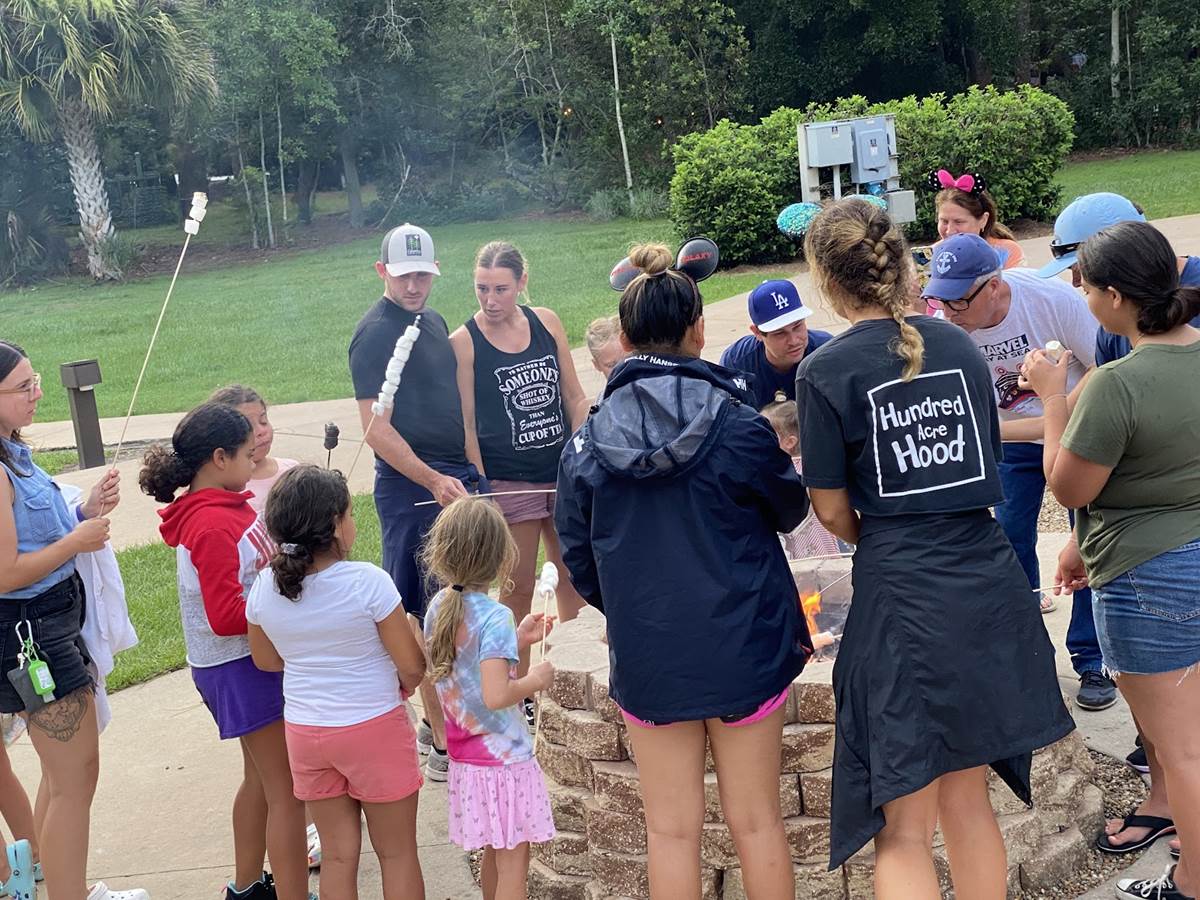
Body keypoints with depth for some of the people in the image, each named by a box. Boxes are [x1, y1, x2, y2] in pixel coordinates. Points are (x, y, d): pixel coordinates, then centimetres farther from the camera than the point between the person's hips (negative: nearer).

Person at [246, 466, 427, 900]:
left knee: (337, 854, 16)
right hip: (374, 728, -4)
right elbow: (412, 667, -16)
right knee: (398, 853, 11)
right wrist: (403, 686, 6)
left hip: (305, 732, 4)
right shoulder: (367, 581, -21)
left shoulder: (265, 587, -7)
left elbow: (266, 660, 9)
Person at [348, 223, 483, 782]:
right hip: (412, 488, -9)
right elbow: (377, 428, -18)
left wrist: (474, 472, 20)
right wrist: (432, 480, -24)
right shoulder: (375, 333, -12)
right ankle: (443, 746, 4)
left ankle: (438, 723, 27)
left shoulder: (433, 321, 14)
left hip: (459, 478, 9)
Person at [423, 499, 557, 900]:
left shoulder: (438, 607, 3)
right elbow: (495, 695, -29)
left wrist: (517, 640, 12)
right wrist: (535, 680, -12)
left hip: (466, 757, 8)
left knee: (494, 855, 21)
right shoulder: (494, 617, -22)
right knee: (512, 864, 2)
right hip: (504, 758, -8)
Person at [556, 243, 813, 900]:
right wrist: (780, 466, 26)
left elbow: (578, 557, 3)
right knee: (756, 822, 12)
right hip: (742, 646, -1)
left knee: (672, 830, 11)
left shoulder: (588, 443, -6)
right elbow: (790, 510, 4)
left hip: (646, 655, 1)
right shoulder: (736, 426, -12)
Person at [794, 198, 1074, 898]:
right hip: (989, 585, 5)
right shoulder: (959, 346, 7)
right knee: (967, 797, 19)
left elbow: (832, 509, -2)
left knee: (905, 829, 5)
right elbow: (988, 467, 15)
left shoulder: (826, 372, -7)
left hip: (900, 597, -5)